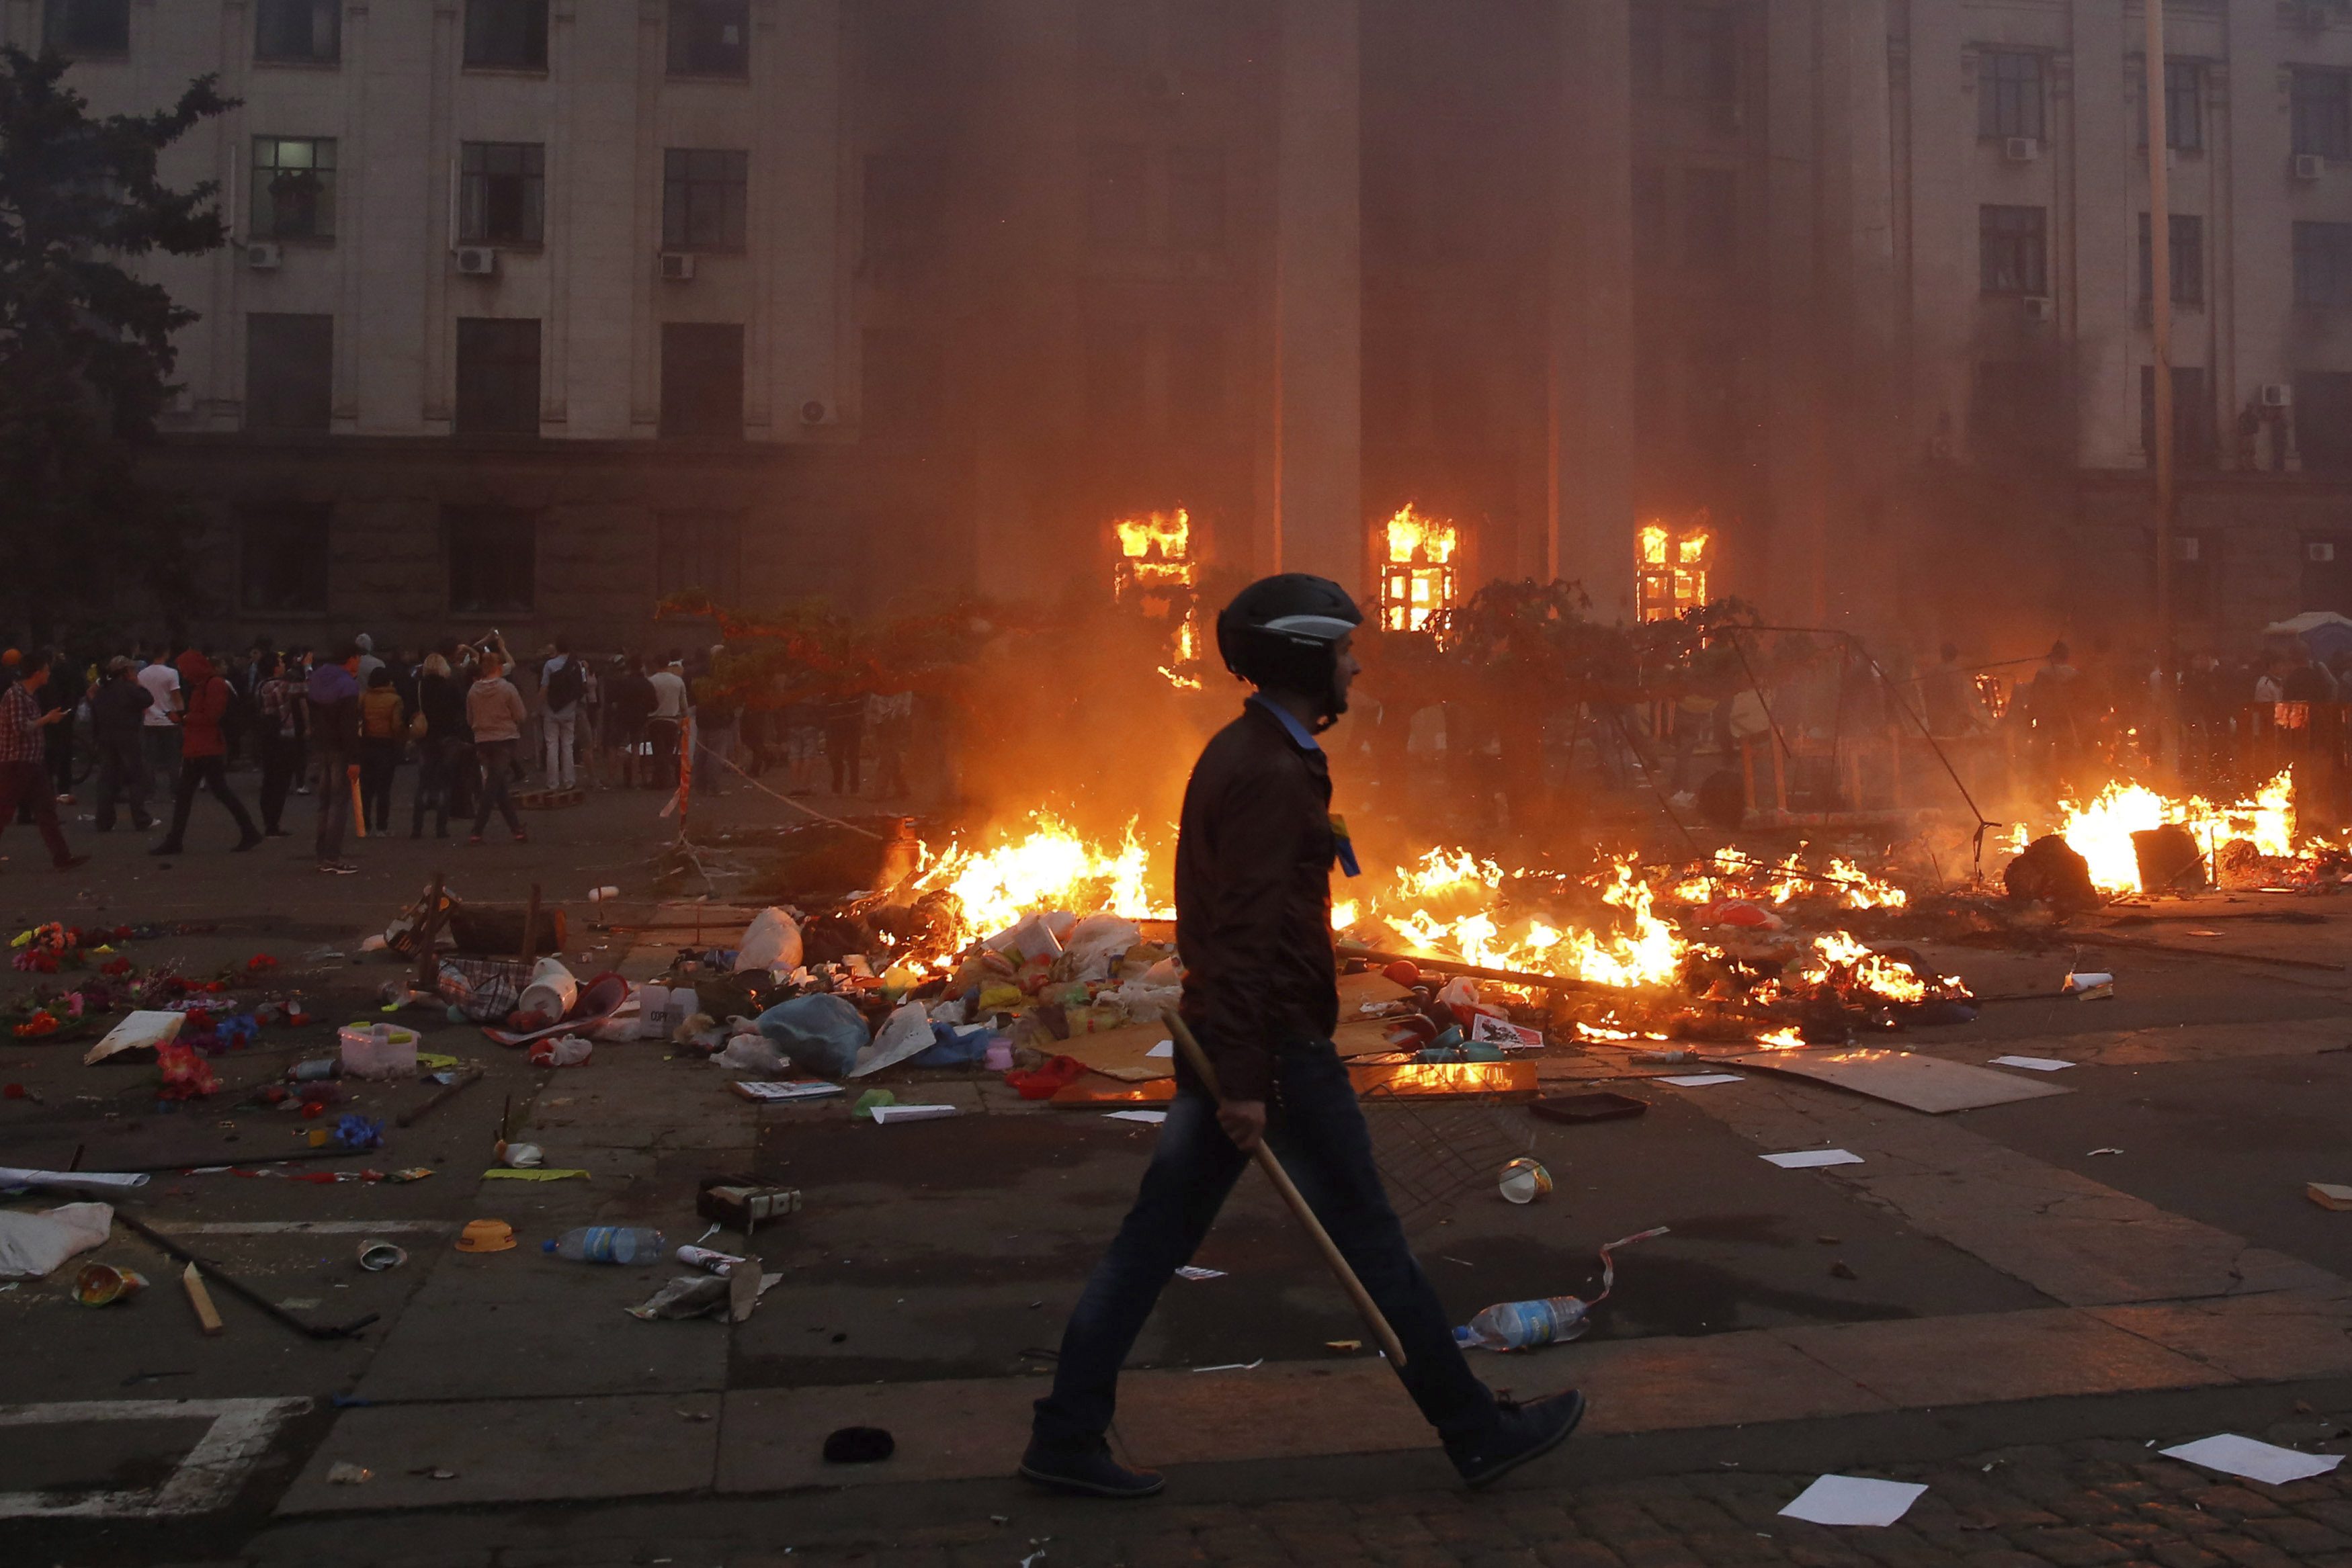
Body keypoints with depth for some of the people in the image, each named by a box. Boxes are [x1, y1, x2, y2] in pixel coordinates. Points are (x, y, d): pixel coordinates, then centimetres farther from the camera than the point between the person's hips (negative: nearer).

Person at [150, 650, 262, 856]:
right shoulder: (199, 686, 17)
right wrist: (184, 717, 2)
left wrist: (186, 718, -11)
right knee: (183, 795, 9)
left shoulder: (215, 684, -13)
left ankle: (250, 832, 2)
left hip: (210, 750, -10)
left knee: (221, 792, -7)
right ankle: (175, 841, 12)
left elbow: (211, 716, -19)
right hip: (195, 749, 10)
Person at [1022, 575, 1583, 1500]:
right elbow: (1247, 930, -23)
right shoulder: (1275, 772, -18)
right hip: (1273, 1049, -10)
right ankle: (1479, 1433, 17)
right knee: (1371, 1247, 3)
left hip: (1221, 1039, 10)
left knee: (1155, 1240, 10)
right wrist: (1244, 1081, -24)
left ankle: (1066, 1437, 15)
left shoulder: (1235, 754, 14)